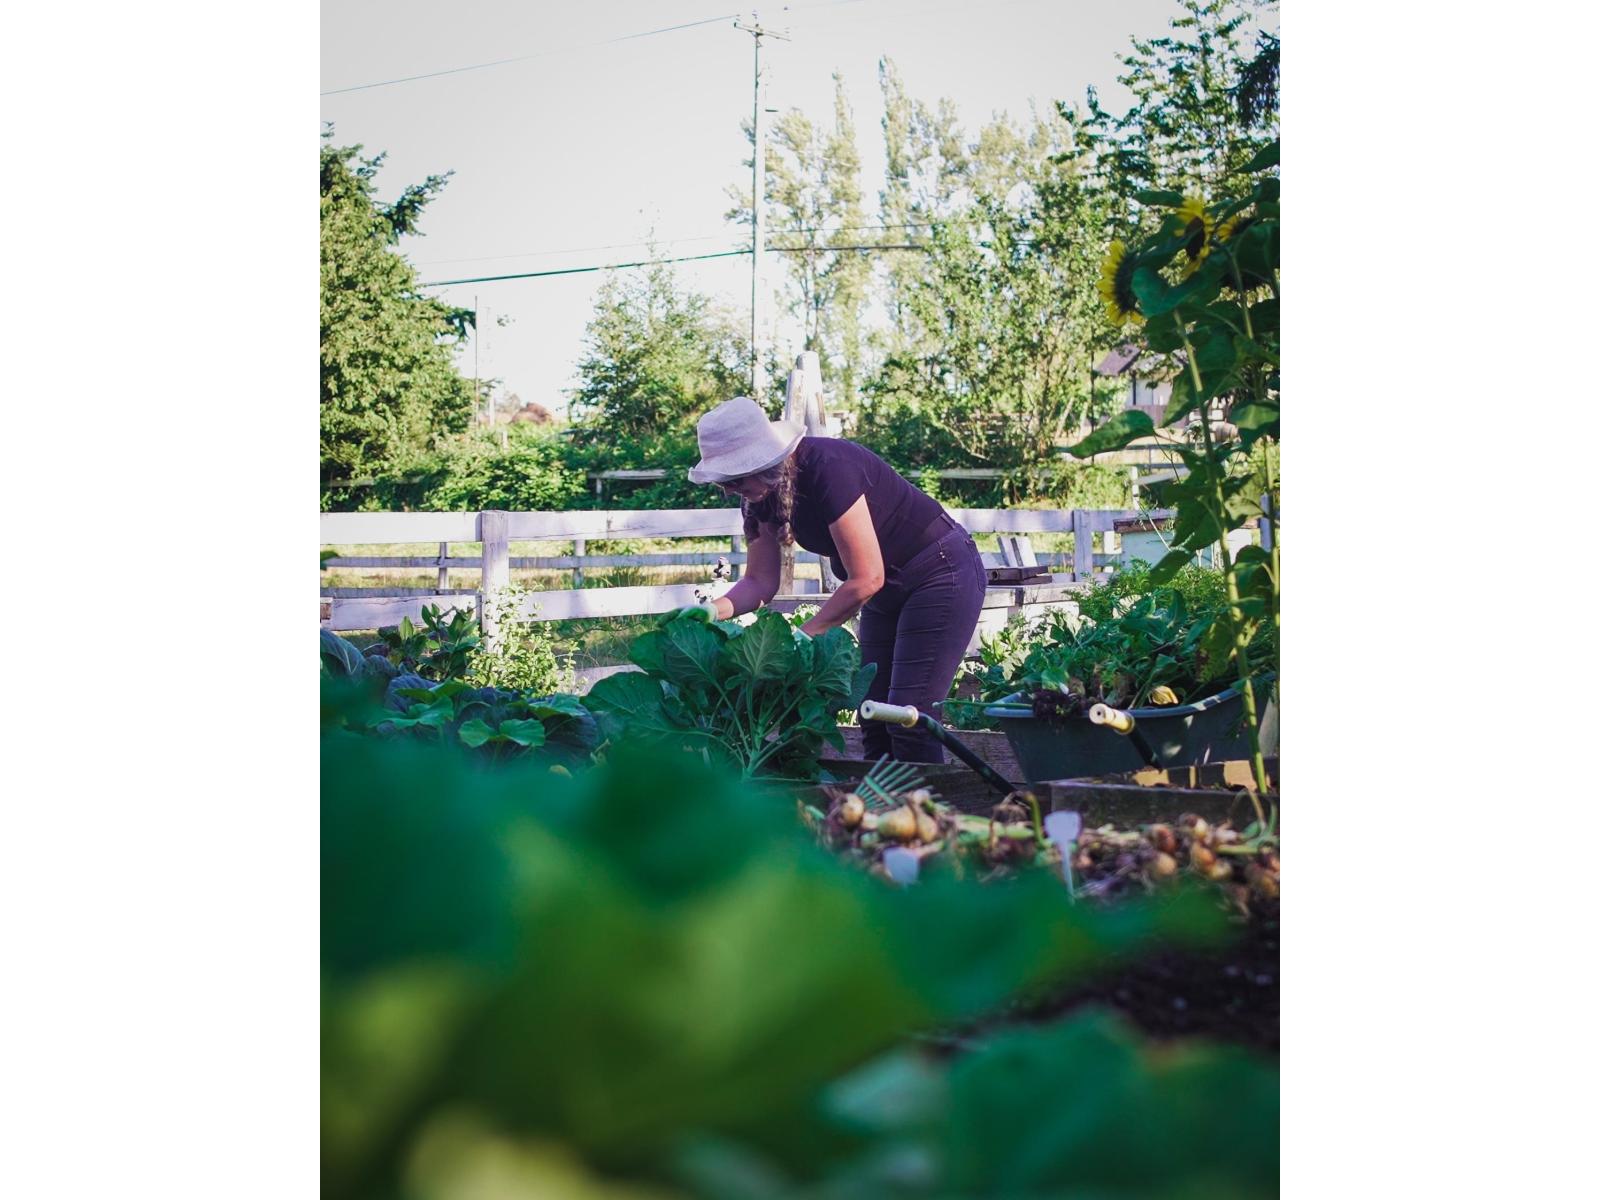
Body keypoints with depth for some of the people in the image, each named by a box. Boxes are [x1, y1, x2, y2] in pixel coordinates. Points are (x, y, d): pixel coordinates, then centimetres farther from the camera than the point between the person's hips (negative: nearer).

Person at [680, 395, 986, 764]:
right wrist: (715, 609, -21)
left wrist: (803, 637, -23)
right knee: (874, 717, 6)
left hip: (942, 571, -9)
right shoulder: (762, 495, -6)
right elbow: (760, 581, -1)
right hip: (890, 588, 9)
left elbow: (866, 579, -28)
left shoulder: (828, 468, -30)